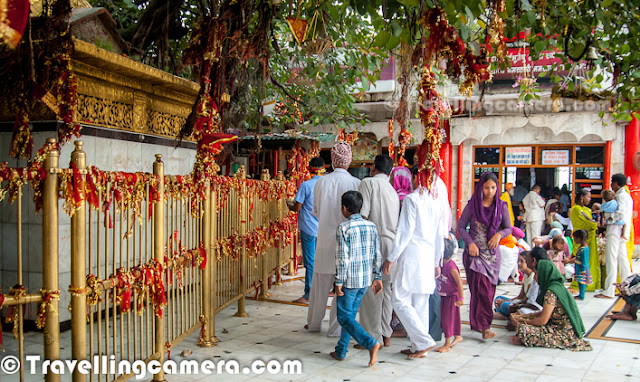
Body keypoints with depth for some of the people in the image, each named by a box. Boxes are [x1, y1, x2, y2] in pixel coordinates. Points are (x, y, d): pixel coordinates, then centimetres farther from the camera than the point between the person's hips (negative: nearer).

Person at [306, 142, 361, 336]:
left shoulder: (321, 182, -2)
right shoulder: (355, 183, -11)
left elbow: (316, 211, 8)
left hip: (325, 238, 3)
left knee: (320, 283, 14)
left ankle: (314, 322, 26)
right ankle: (335, 328, 11)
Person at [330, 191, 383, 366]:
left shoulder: (343, 228, -13)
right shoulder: (371, 226, 4)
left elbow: (342, 258, -16)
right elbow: (377, 255, 6)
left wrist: (338, 282, -11)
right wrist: (377, 277, 13)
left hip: (349, 280, -6)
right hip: (366, 280, 6)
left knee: (344, 317, 2)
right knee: (350, 314, 17)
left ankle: (371, 343, -15)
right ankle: (340, 351, 23)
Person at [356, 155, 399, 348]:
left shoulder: (369, 183, -3)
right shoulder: (393, 191, 19)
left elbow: (362, 214, -13)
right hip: (393, 243, 7)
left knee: (371, 291, -1)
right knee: (386, 290, 13)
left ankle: (373, 338, 2)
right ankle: (385, 335, 19)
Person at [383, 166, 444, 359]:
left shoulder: (411, 198, -9)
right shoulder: (436, 202, 11)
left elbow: (405, 231, -13)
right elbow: (440, 236, 15)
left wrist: (391, 258, -8)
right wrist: (436, 262, 23)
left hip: (412, 256, -7)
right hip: (428, 257, 7)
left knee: (400, 300, -2)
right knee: (420, 304, 11)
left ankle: (424, 341, -5)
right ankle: (419, 347, 16)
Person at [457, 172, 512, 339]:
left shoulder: (501, 206, 4)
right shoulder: (472, 205, -3)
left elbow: (508, 228, 11)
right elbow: (461, 226, 0)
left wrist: (499, 234, -10)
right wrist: (470, 243, -12)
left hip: (492, 252, 3)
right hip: (474, 251, -3)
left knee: (488, 289, 3)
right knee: (481, 287, -13)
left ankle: (477, 322, 15)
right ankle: (484, 325, -13)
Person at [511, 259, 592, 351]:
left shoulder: (551, 292, -20)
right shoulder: (557, 287, 10)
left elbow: (542, 320, -20)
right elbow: (544, 313, 17)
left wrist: (524, 322, -3)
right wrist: (521, 316, 14)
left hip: (565, 335, -11)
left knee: (522, 329, -25)